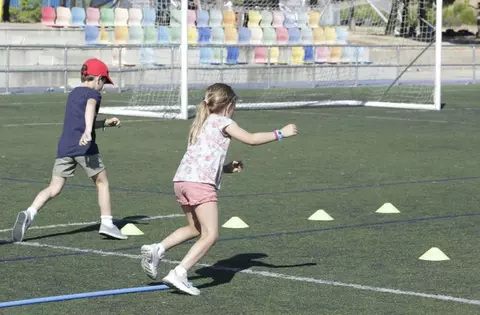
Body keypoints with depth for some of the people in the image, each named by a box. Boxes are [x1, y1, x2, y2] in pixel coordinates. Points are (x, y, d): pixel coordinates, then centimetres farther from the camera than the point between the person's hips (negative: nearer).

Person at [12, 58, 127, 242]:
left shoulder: (73, 93, 25)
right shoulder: (93, 93, 1)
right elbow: (90, 108, -23)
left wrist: (105, 123, 40)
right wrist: (88, 130, -39)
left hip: (64, 147, 6)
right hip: (85, 147, -6)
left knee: (54, 188, 1)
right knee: (102, 182, 12)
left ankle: (29, 214, -20)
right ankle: (107, 223, 9)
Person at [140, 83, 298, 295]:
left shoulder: (201, 123, 27)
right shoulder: (222, 122, 3)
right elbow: (251, 139, -1)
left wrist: (228, 168, 23)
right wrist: (281, 134, 8)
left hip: (182, 180, 9)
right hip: (200, 182, -9)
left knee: (195, 228, 24)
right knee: (210, 235, -7)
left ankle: (156, 250, 10)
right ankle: (179, 273, -17)